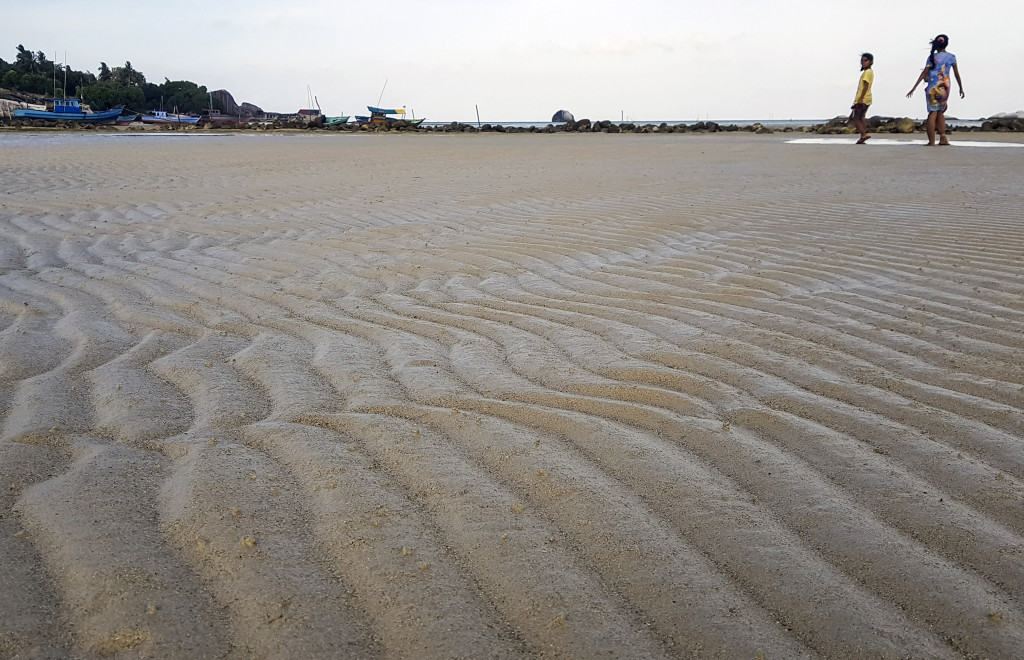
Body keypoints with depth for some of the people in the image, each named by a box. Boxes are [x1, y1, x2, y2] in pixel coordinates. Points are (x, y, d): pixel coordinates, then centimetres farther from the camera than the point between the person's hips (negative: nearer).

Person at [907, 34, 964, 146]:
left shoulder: (932, 57, 0)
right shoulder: (951, 57, 6)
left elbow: (924, 73, -6)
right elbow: (956, 74, 9)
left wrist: (914, 88, -6)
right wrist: (961, 88, 19)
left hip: (933, 87, -2)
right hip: (945, 88, 2)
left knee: (933, 113, -2)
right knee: (940, 112, 17)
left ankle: (931, 142, -7)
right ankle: (943, 137, 5)